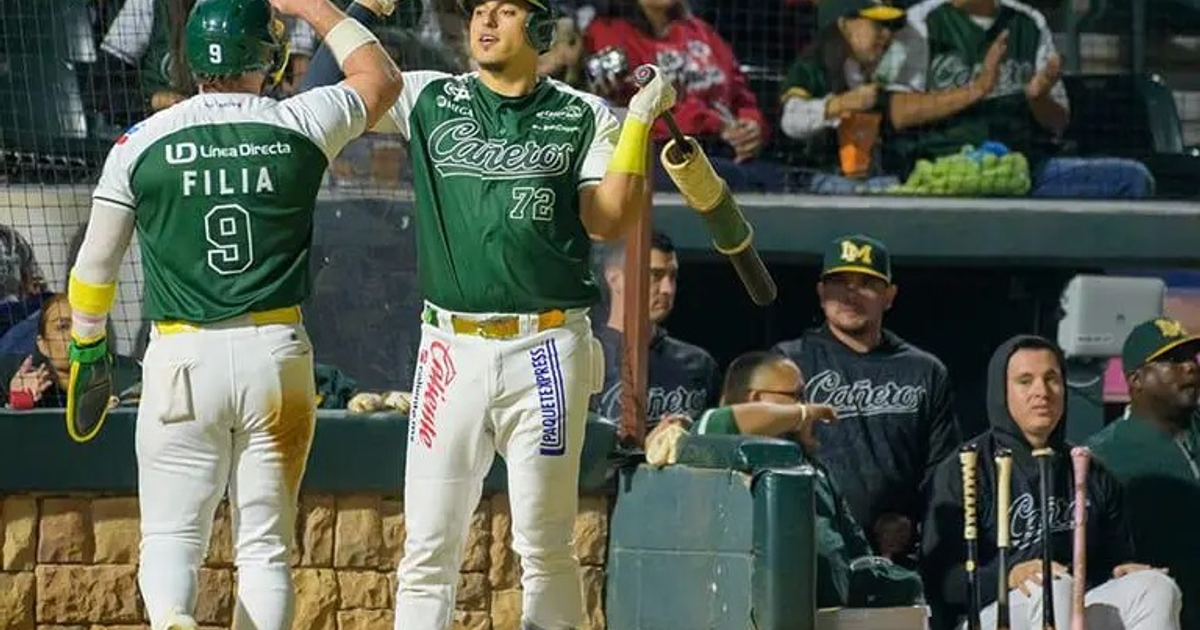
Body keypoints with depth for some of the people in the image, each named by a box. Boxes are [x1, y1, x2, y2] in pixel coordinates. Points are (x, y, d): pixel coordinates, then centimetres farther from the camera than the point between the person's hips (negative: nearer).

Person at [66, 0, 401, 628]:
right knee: (266, 546, 9)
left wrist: (86, 343, 23)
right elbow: (381, 76, 20)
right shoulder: (301, 126, 0)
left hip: (181, 361, -1)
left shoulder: (142, 142, -1)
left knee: (171, 534, 3)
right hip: (276, 355, 1)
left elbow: (96, 264, 7)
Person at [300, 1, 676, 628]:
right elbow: (323, 88, 3)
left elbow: (608, 220, -3)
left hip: (547, 348, -1)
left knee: (545, 547, 3)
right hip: (451, 347, 1)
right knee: (428, 548, 0)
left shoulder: (584, 117, 6)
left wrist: (640, 121, -9)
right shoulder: (428, 100, 9)